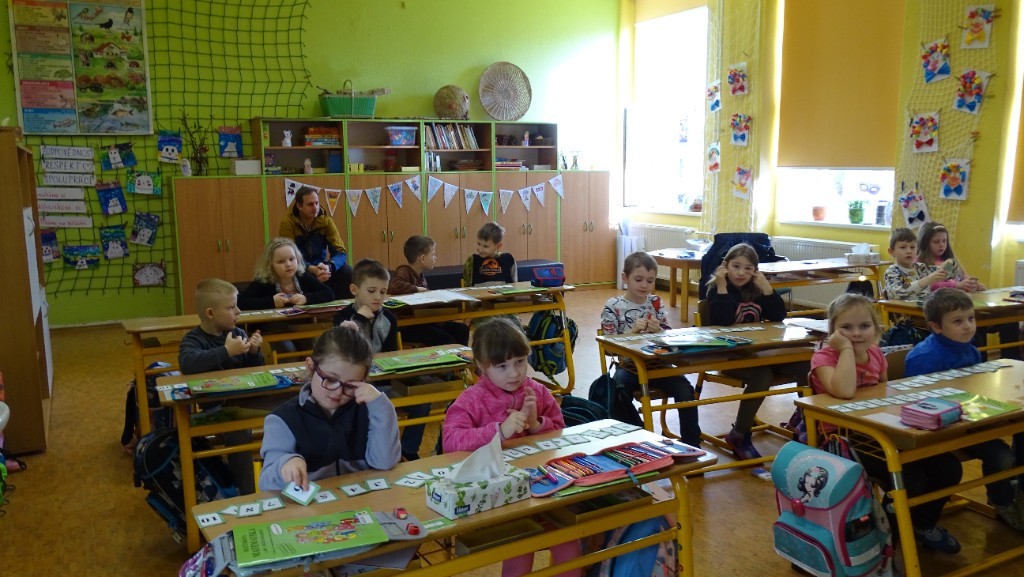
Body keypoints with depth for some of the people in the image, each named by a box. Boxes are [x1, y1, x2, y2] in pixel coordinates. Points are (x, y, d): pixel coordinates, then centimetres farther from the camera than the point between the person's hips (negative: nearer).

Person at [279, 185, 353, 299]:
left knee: (347, 272, -22)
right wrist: (311, 269, -37)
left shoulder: (326, 221, -6)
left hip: (320, 268, 3)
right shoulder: (288, 223, -14)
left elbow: (340, 252, -11)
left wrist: (329, 267, -34)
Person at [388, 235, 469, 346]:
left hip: (423, 322, 9)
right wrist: (417, 289, -20)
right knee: (446, 340, -22)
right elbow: (394, 287, -32)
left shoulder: (420, 276, 14)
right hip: (406, 326, -9)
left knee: (462, 330, 2)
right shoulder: (404, 272, -12)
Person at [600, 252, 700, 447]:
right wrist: (632, 332, -22)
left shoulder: (655, 303, 7)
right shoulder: (613, 306, -4)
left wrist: (658, 331, -15)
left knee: (685, 390, -20)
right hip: (628, 367, -3)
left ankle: (691, 444, -5)